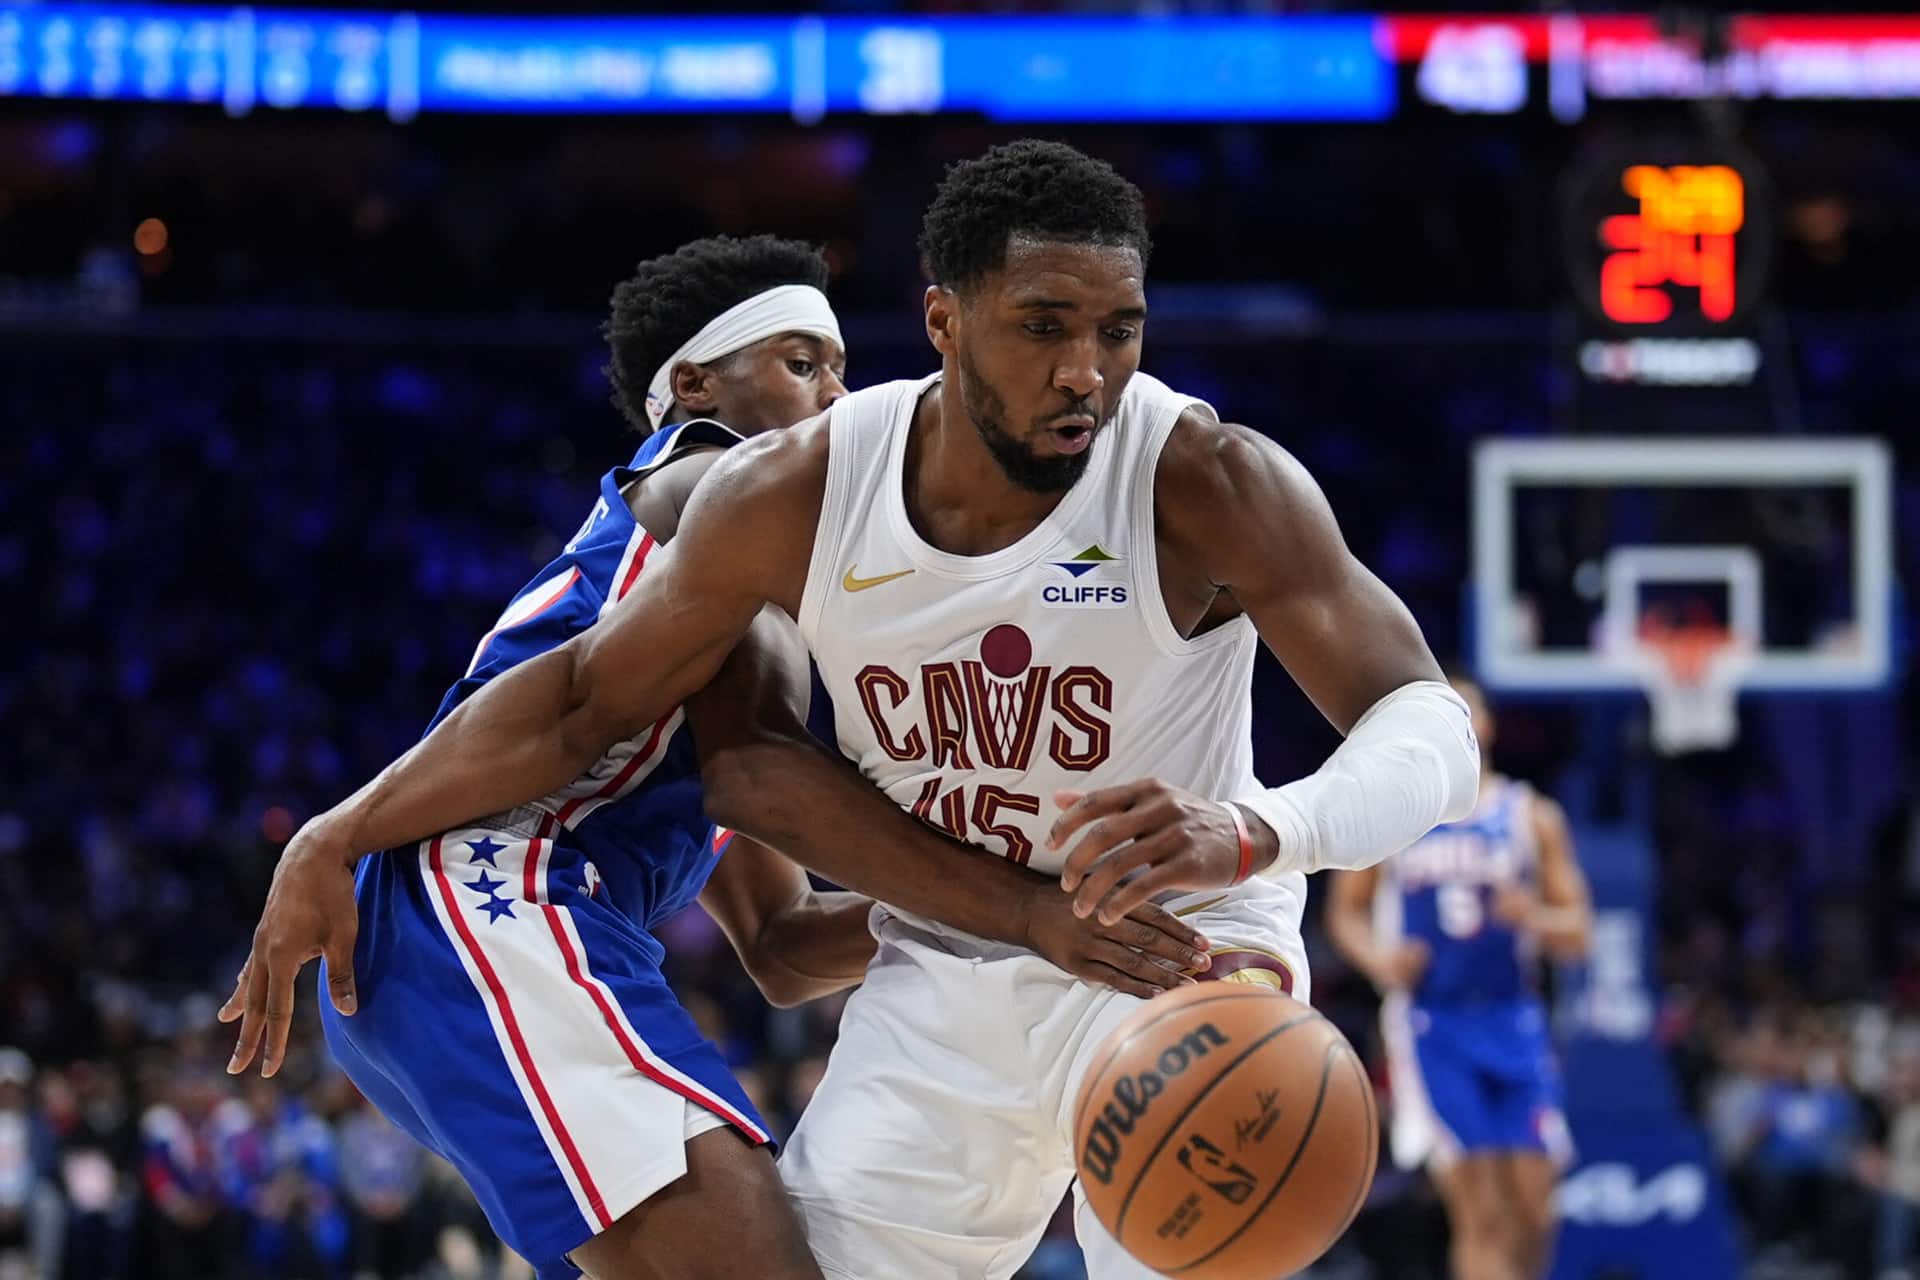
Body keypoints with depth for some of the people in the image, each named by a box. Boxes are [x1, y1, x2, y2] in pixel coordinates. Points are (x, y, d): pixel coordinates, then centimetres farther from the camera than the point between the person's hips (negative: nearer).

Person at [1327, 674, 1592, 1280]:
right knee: (1476, 1206, -12)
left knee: (1532, 1202, -2)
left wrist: (1533, 916, -17)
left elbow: (1577, 933, 5)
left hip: (1512, 1023, 2)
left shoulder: (1531, 816, 7)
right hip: (1430, 1021, -2)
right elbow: (1345, 911, 13)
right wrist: (1376, 958, -8)